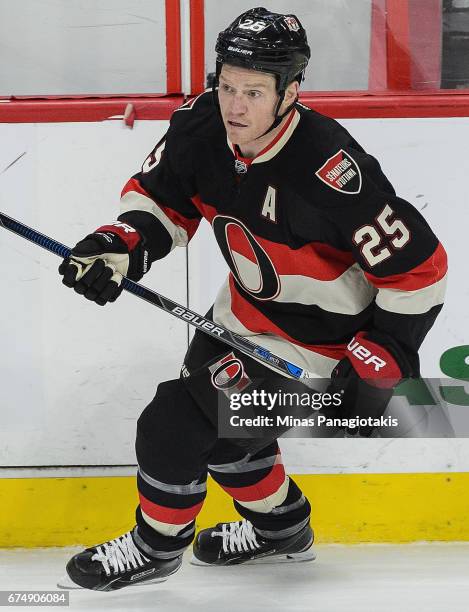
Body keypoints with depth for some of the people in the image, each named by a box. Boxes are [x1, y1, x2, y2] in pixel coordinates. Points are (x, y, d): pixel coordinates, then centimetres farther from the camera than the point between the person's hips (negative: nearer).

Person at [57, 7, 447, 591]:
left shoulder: (331, 171, -36)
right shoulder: (201, 127, -17)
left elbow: (417, 268, -27)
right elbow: (160, 198, 1)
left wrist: (378, 367, -24)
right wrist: (120, 244, -19)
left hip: (317, 335, -8)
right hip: (248, 303, 8)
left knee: (175, 424, -7)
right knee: (215, 408, 24)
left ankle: (156, 546, 21)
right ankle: (280, 525, 49)